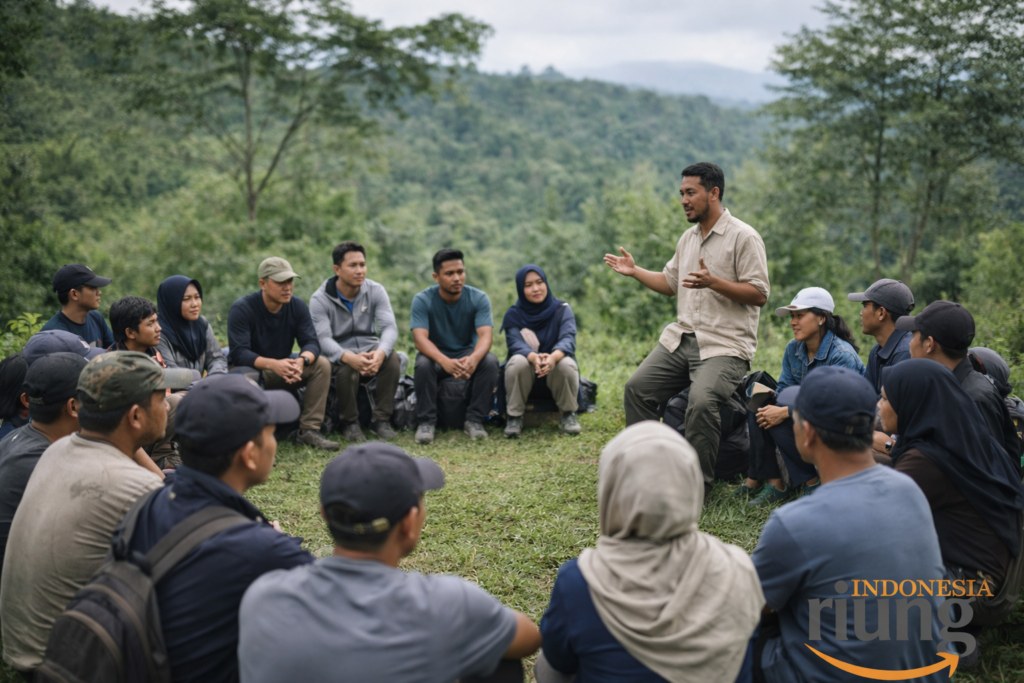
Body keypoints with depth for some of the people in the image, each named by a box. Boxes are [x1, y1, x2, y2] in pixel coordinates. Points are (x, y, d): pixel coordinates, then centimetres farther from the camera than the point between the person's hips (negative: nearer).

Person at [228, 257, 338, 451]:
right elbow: (238, 353, -26)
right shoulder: (242, 308, -17)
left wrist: (302, 360, -36)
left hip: (282, 370, 5)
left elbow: (311, 342, -10)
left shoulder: (297, 306, -4)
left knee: (321, 364, -19)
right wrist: (272, 364, -42)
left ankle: (309, 430, -19)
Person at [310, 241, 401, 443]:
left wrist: (380, 352, -39)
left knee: (392, 359, -29)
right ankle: (350, 424, -11)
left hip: (369, 350, 3)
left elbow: (389, 327, -15)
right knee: (347, 369, -36)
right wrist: (350, 358, -43)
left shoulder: (375, 291, -4)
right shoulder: (320, 299, -11)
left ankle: (381, 420, -15)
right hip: (338, 356, -3)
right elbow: (323, 339, -23)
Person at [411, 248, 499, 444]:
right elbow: (420, 339, -27)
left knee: (490, 360, -30)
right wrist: (445, 362, -48)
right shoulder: (422, 300, -15)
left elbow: (485, 336, -24)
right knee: (423, 364, -35)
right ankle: (426, 422, -21)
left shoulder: (479, 298, -12)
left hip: (467, 353, 1)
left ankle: (474, 420, -19)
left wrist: (473, 358, -48)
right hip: (436, 355, -1)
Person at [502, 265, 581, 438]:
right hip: (526, 372, 0)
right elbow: (515, 343, -19)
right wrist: (534, 357, -44)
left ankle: (568, 415, -9)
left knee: (566, 364, -33)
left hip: (556, 371, 0)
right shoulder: (513, 314, -1)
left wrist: (553, 357, -44)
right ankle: (515, 417, -15)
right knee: (517, 362, -33)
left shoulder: (562, 309, -2)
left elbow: (568, 339, -19)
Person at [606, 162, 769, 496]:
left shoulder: (744, 237, -7)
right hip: (682, 338, 7)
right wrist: (635, 271, 11)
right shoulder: (688, 237, 17)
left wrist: (713, 282, -23)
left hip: (725, 344, -7)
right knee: (637, 387, -7)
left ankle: (699, 484, -12)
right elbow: (669, 283, 24)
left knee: (701, 401, -29)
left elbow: (759, 294, -13)